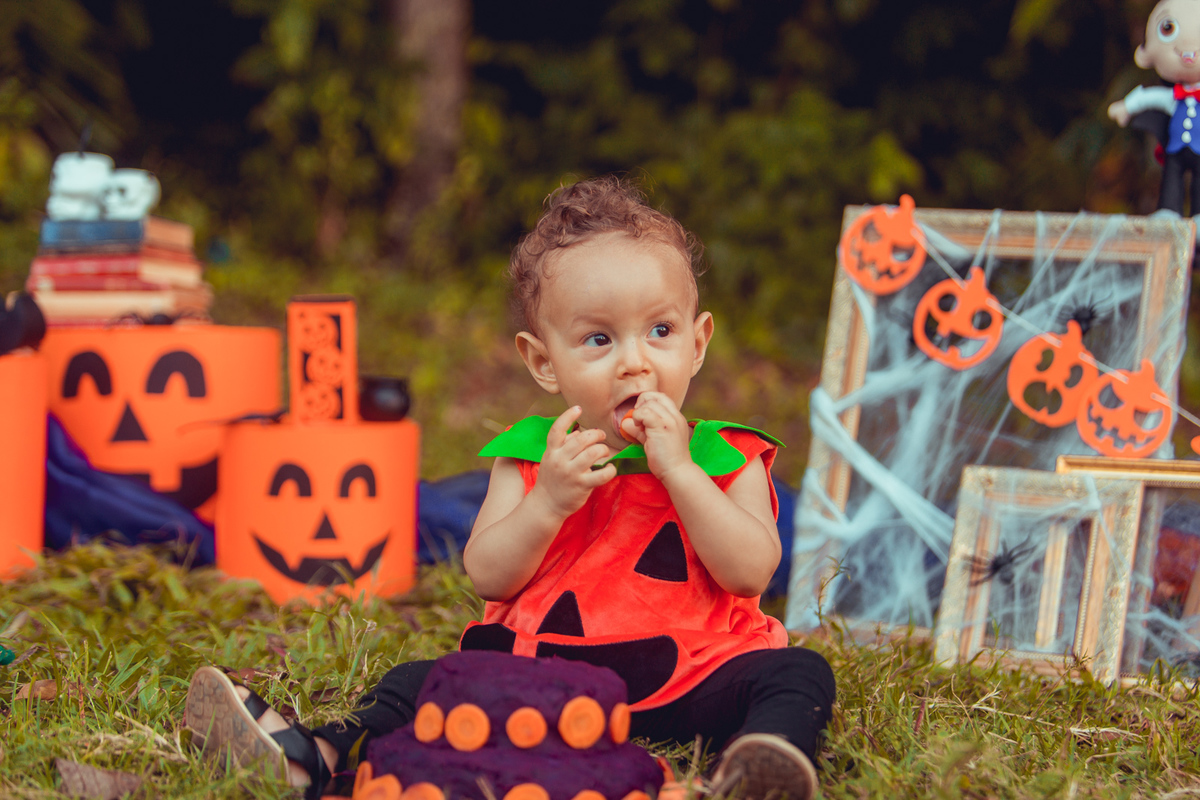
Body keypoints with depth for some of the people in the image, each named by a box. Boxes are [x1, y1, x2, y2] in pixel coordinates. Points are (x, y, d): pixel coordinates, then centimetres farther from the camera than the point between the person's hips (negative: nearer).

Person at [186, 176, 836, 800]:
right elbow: (487, 578, -1)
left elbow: (751, 570, -13)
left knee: (797, 674, -27)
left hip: (685, 685, -2)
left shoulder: (726, 459, 2)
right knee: (424, 681, -12)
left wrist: (678, 469, -17)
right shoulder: (528, 456, 7)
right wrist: (548, 501, -17)